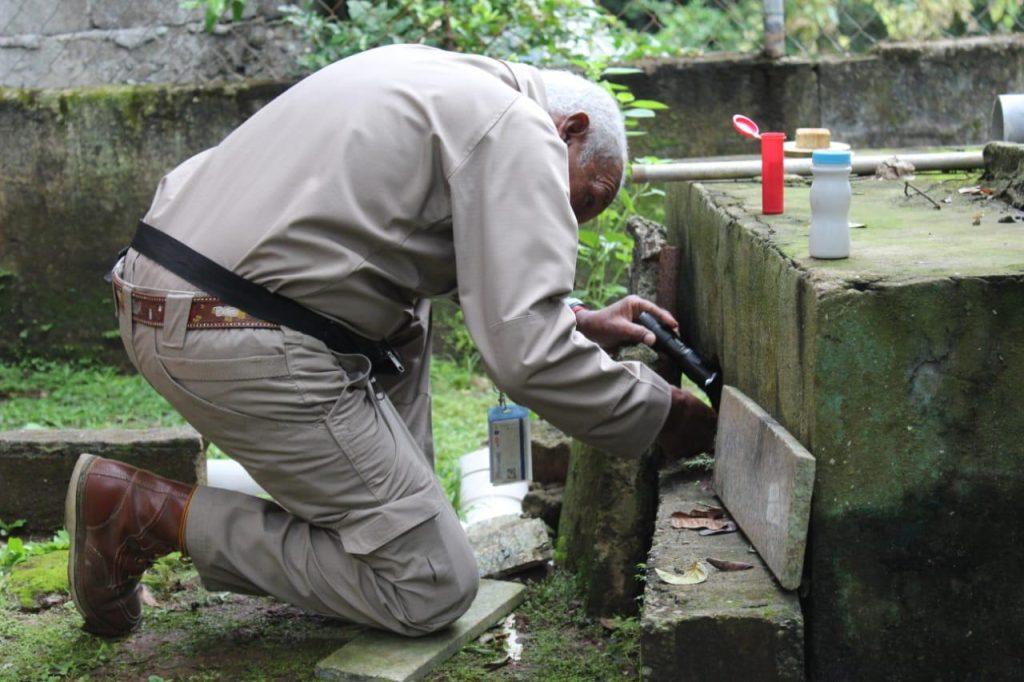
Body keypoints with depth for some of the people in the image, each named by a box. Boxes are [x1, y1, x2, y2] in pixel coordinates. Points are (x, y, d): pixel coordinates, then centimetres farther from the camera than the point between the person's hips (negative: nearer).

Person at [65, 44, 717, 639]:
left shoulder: (430, 76, 23)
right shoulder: (521, 131, -4)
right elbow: (526, 355, -14)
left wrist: (578, 320, 32)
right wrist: (657, 409, 1)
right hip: (240, 345, -10)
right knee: (434, 588, -2)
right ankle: (148, 510, -1)